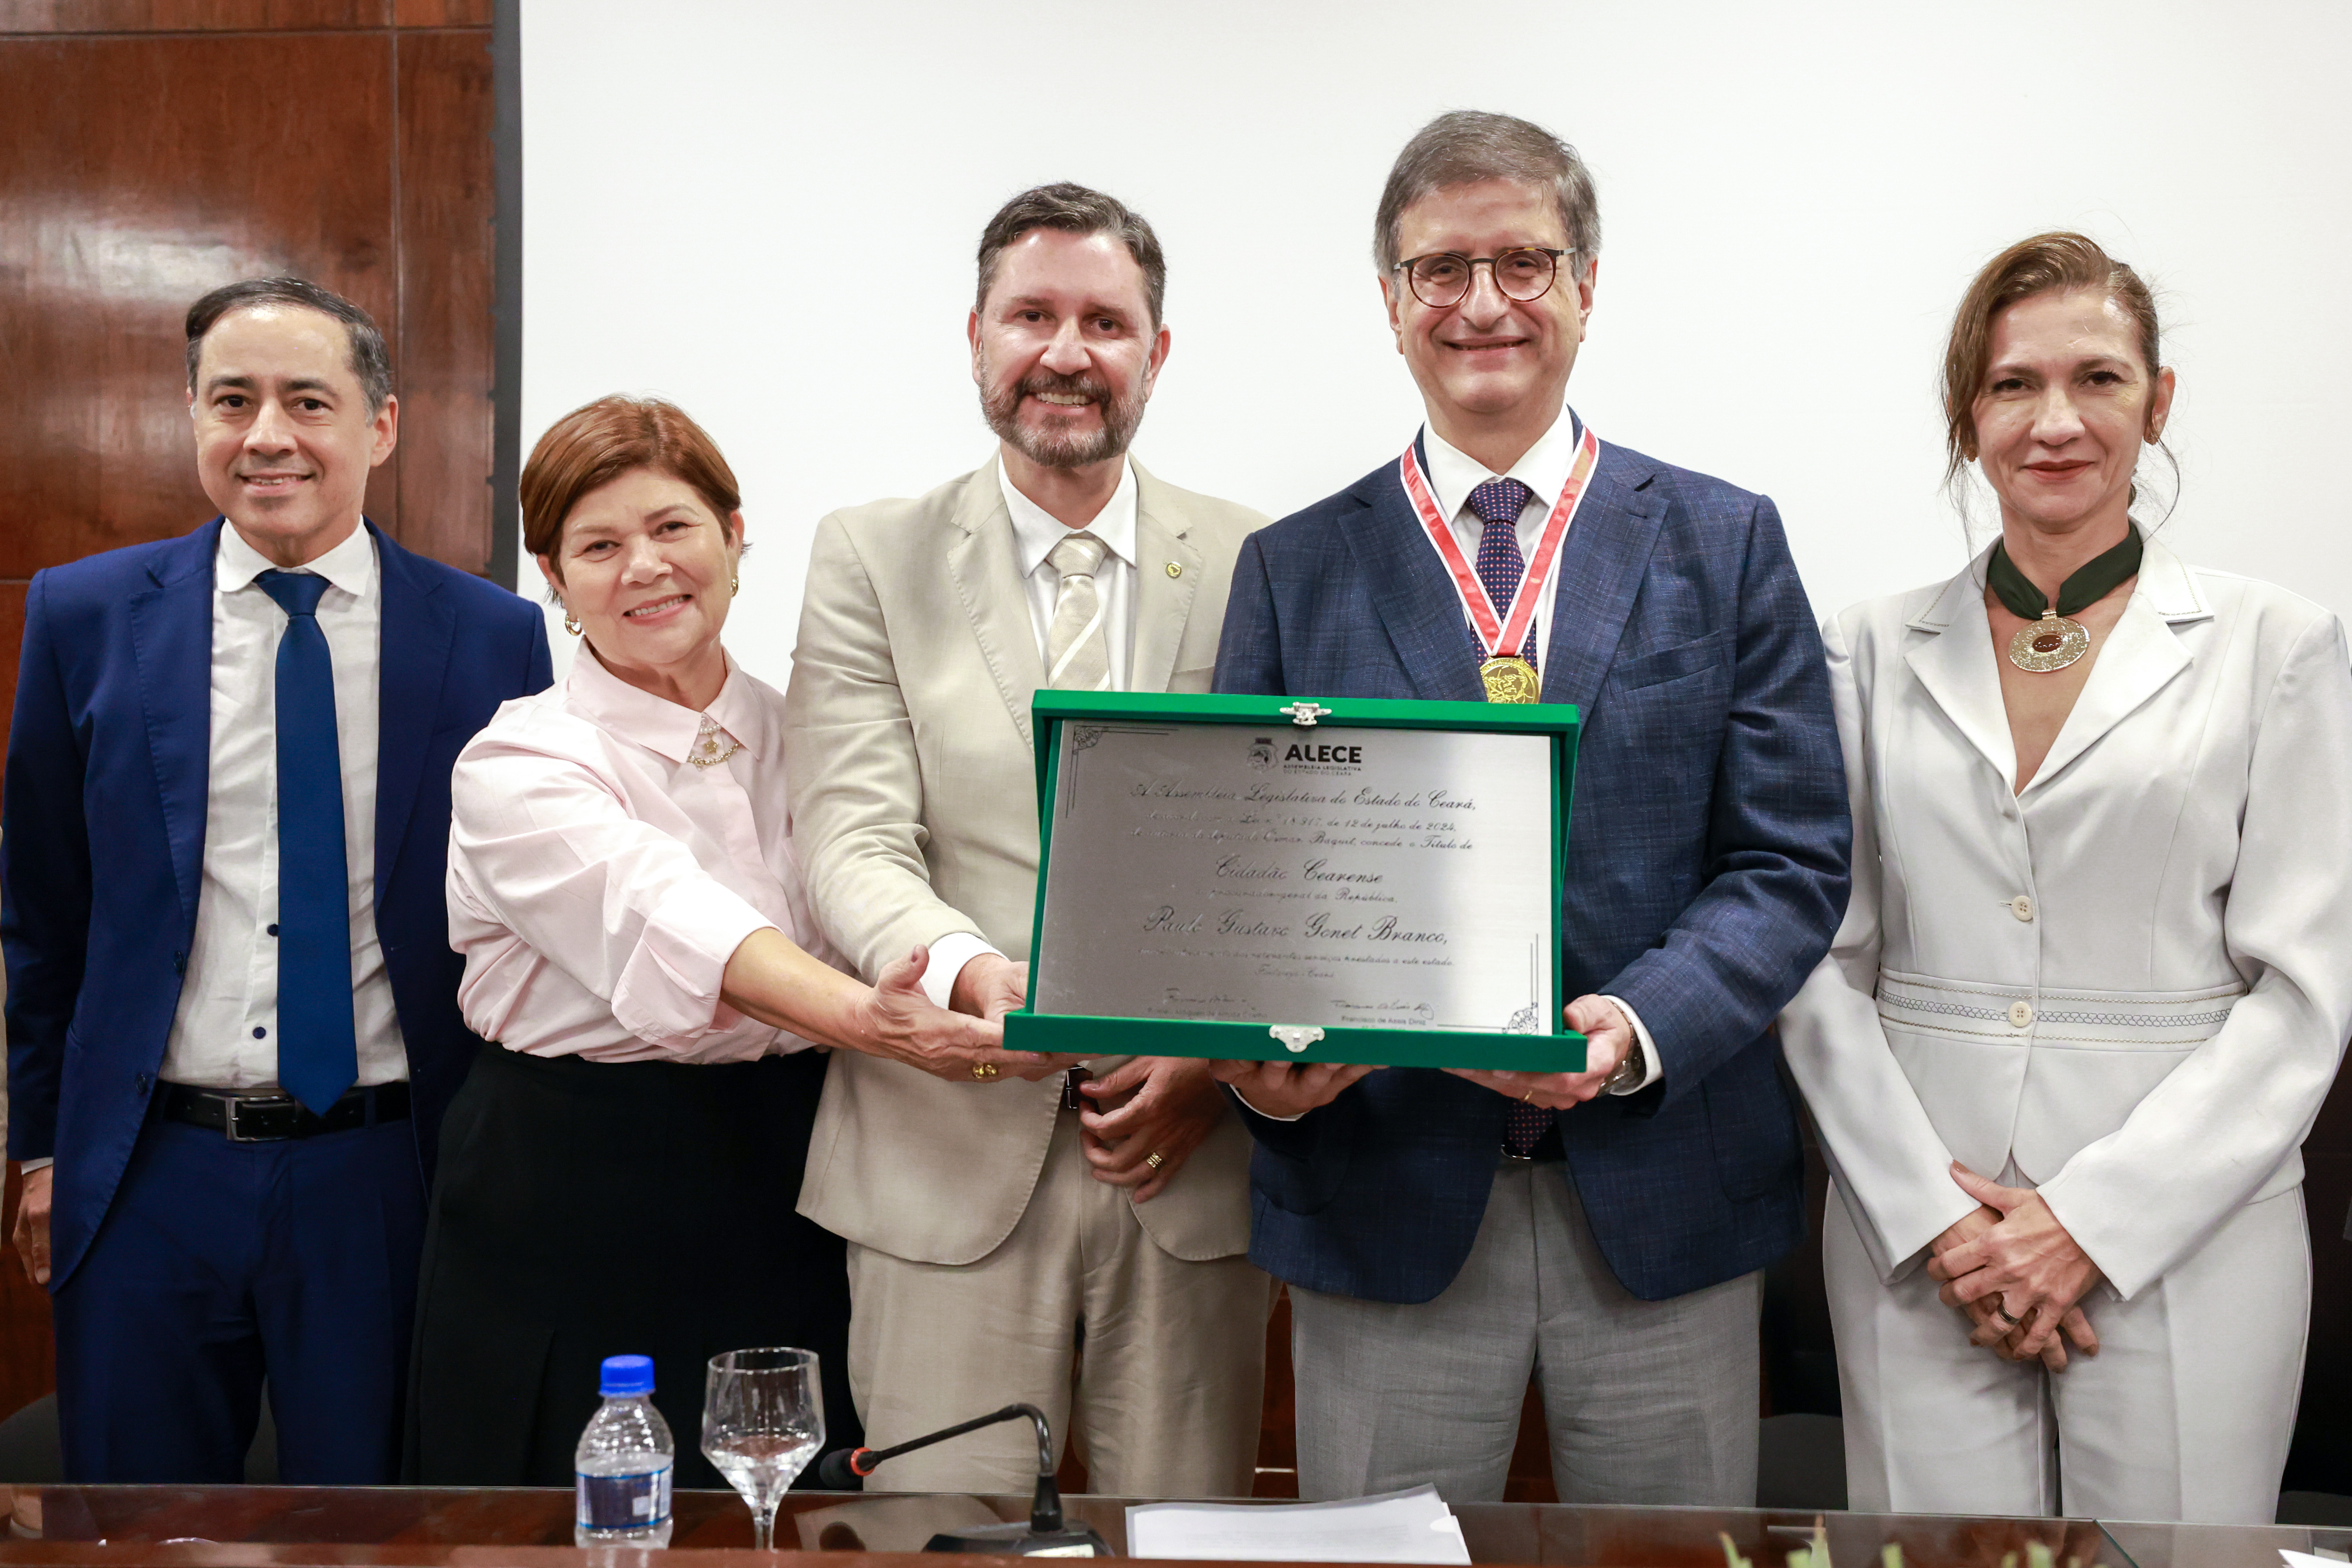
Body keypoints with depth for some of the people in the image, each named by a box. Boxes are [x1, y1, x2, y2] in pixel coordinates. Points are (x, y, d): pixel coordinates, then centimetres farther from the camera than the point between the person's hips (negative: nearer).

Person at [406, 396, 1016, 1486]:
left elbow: (872, 929, 14)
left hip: (783, 1206, 4)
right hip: (572, 1220, -3)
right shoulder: (520, 766, -8)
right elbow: (668, 927, -27)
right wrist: (863, 1017, -43)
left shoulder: (800, 735, 7)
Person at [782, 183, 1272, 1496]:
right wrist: (974, 974, -24)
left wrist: (1220, 1050, -11)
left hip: (1192, 1155, 1)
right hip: (950, 1157, -1)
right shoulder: (871, 560, 5)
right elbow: (854, 843, -5)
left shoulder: (1258, 570, 6)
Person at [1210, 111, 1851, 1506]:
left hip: (1665, 1195, 0)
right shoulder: (1293, 569, 7)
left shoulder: (1725, 543, 5)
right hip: (1385, 1198, 0)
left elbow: (1795, 858, -1)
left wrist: (1640, 1025, -18)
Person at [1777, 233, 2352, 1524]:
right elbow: (1821, 962, 4)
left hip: (2181, 1236, -1)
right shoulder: (1872, 654, 6)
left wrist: (2093, 1218, -10)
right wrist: (1930, 1210, -7)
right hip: (1916, 1247, 1)